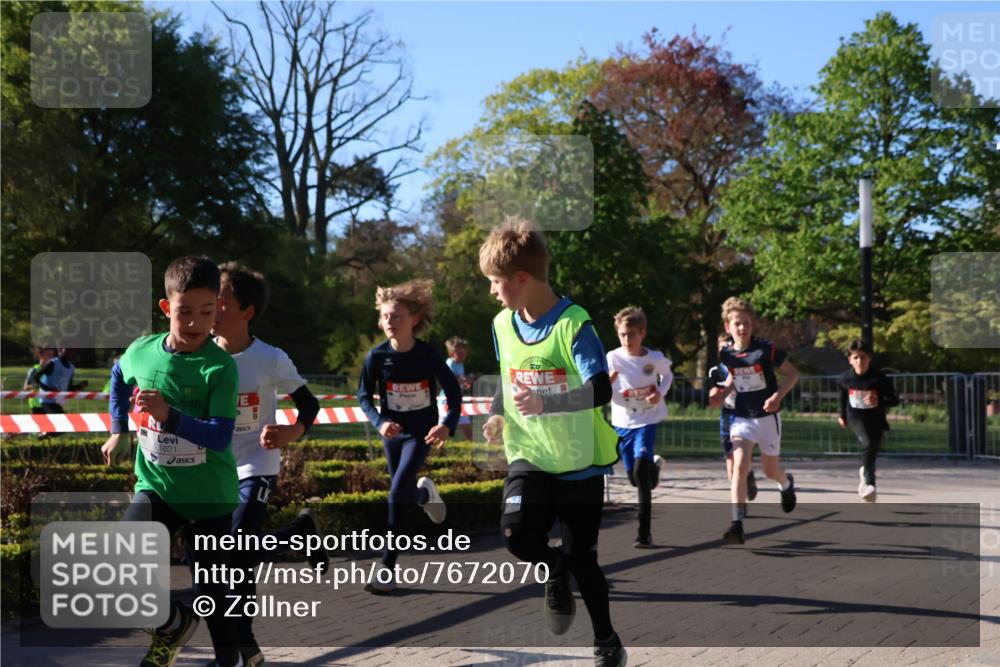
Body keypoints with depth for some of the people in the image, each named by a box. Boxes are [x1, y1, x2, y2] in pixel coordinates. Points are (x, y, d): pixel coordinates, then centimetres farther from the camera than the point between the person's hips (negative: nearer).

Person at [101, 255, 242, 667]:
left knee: (212, 589, 8)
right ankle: (173, 623, 8)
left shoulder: (220, 367, -18)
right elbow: (118, 379, 20)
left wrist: (170, 415, -36)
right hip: (155, 485, 3)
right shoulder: (140, 351, -6)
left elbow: (220, 437, -24)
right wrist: (117, 431, 20)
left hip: (210, 495, -3)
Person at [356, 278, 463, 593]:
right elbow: (364, 395, -2)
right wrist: (380, 422, -20)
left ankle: (388, 568, -7)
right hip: (393, 432, 3)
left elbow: (454, 392, -8)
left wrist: (447, 425, -23)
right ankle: (425, 493, 54)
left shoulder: (427, 355, -16)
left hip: (421, 433, -3)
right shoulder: (377, 356, -12)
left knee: (398, 494, -17)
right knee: (404, 494, 15)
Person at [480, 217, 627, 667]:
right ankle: (554, 571, 13)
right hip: (529, 456, 4)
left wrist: (545, 403, -38)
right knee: (516, 532, -22)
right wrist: (497, 416, 3)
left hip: (580, 461, -4)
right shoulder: (503, 325, 2)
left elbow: (600, 391, -25)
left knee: (582, 557, 4)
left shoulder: (573, 325, -17)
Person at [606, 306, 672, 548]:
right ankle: (654, 465, 53)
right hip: (622, 422, 2)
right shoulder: (612, 358, -12)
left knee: (641, 467, -22)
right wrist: (608, 383, -32)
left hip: (647, 420, -2)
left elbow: (667, 375, 12)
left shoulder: (655, 358, -10)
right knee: (634, 477, 13)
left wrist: (660, 393, -8)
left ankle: (644, 532, -16)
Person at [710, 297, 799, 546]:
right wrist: (723, 393, -1)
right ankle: (737, 525, -21)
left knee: (770, 470, 13)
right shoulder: (727, 354, -3)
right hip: (742, 417, 2)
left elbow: (792, 373, -6)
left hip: (767, 416, -2)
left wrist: (778, 396, -20)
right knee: (739, 466, -17)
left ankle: (786, 484, 52)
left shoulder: (766, 349, -15)